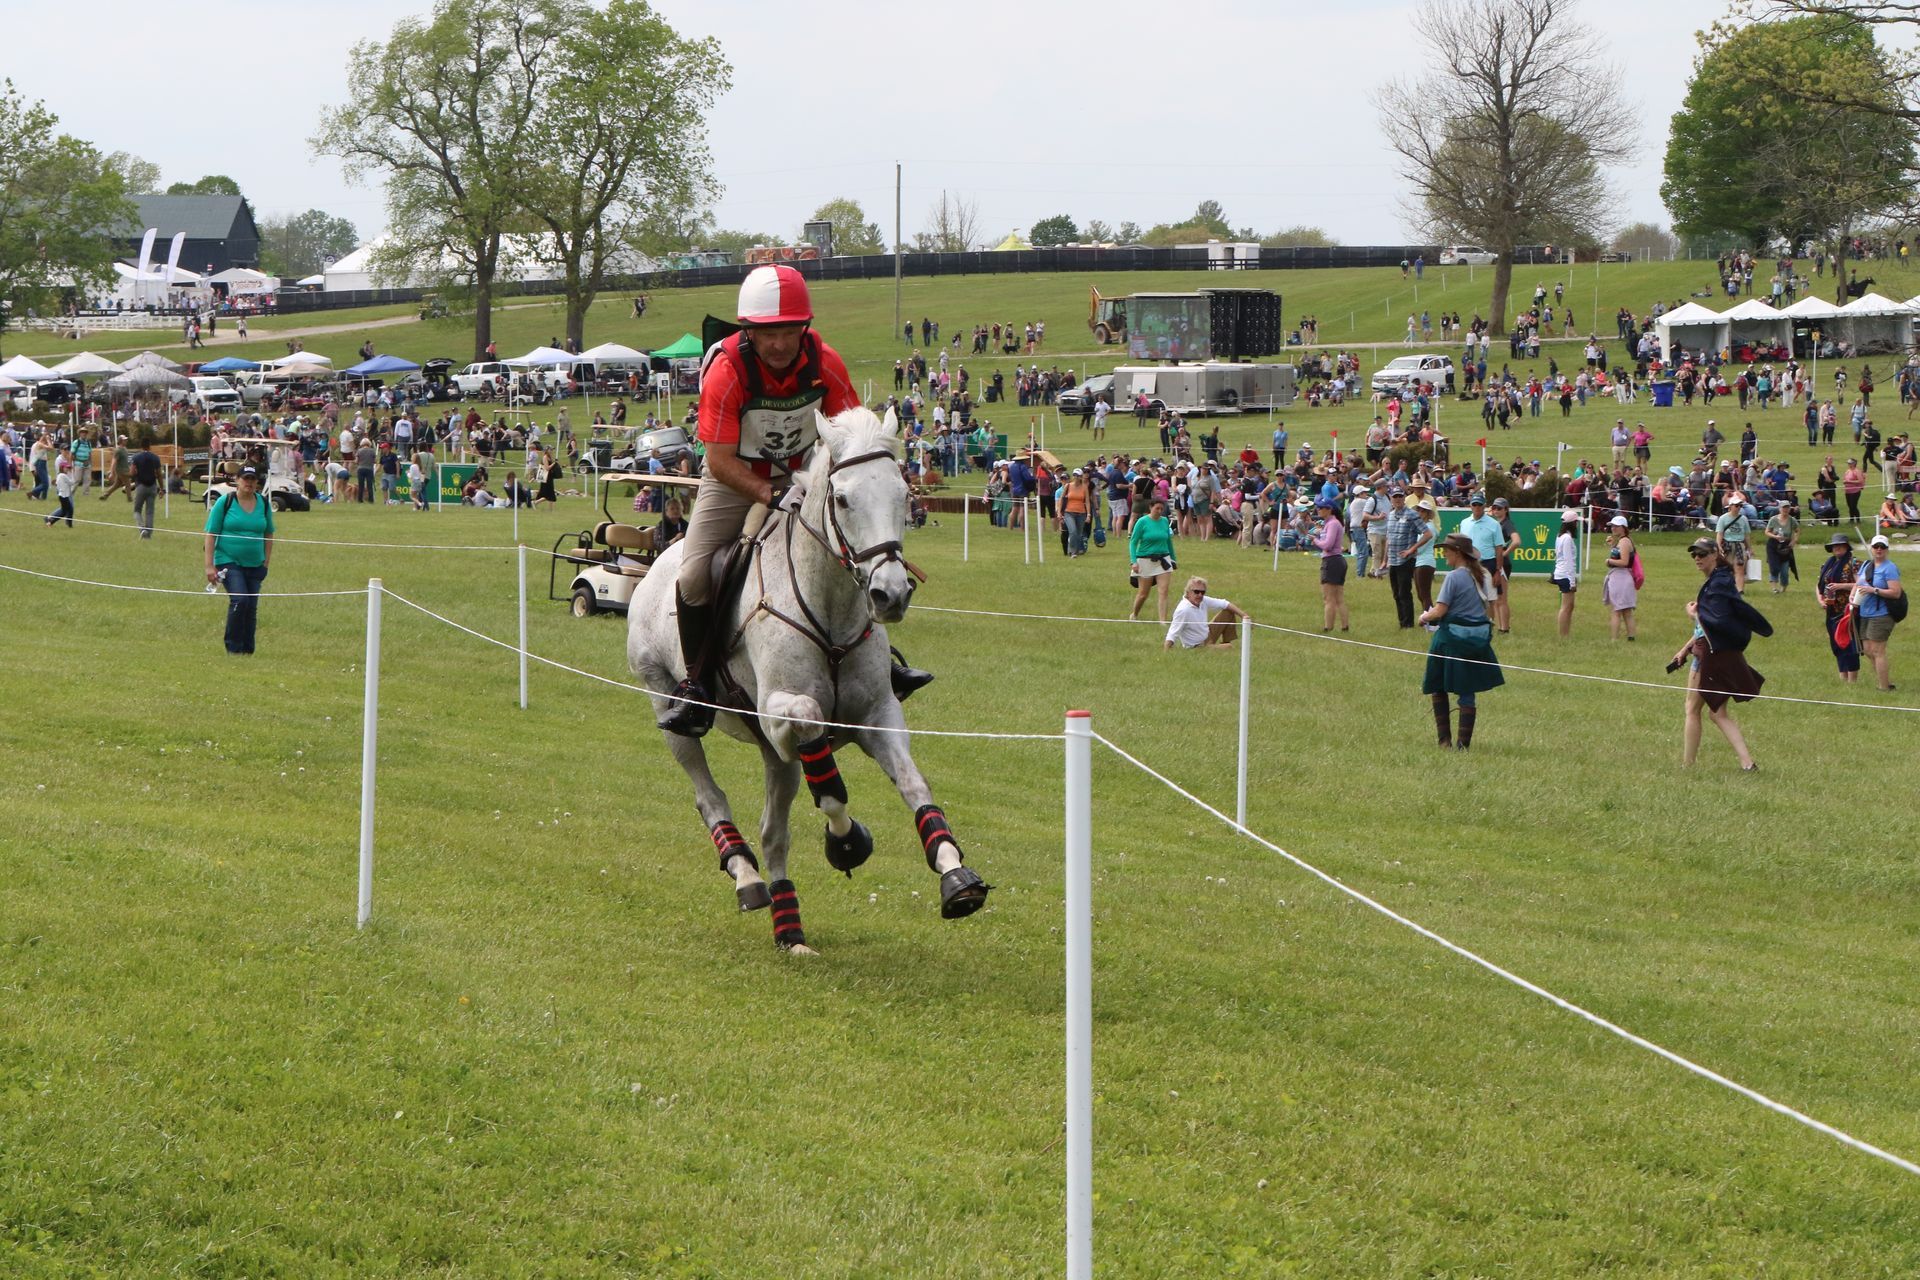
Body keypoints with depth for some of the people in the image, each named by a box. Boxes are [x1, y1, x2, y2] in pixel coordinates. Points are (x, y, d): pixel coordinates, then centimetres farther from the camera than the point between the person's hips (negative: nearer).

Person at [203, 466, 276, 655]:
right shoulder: (225, 503, -3)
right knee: (239, 599, -20)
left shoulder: (264, 504, 7)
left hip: (255, 564, 4)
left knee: (252, 607, 4)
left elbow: (269, 535, 17)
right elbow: (211, 534, -3)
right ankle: (233, 647, -10)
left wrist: (266, 563, 12)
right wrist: (210, 566, -8)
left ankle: (247, 650, 15)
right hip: (229, 561, -4)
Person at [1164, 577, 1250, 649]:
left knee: (1229, 612, 10)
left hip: (1207, 635, 8)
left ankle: (1227, 643, 20)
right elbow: (1171, 636, -32)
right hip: (1197, 647, -8)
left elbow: (1225, 604, 3)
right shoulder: (1183, 610, -32)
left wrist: (1243, 615, -6)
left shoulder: (1203, 601, -9)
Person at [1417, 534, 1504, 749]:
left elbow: (1440, 611, -17)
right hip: (1479, 638, 6)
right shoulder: (1483, 575, 7)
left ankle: (1445, 738, 8)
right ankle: (1464, 741, 5)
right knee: (1468, 691, 8)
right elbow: (1490, 605, 13)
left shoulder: (1454, 576, -14)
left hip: (1453, 636, -6)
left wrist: (1425, 617, 3)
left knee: (1438, 687, 10)